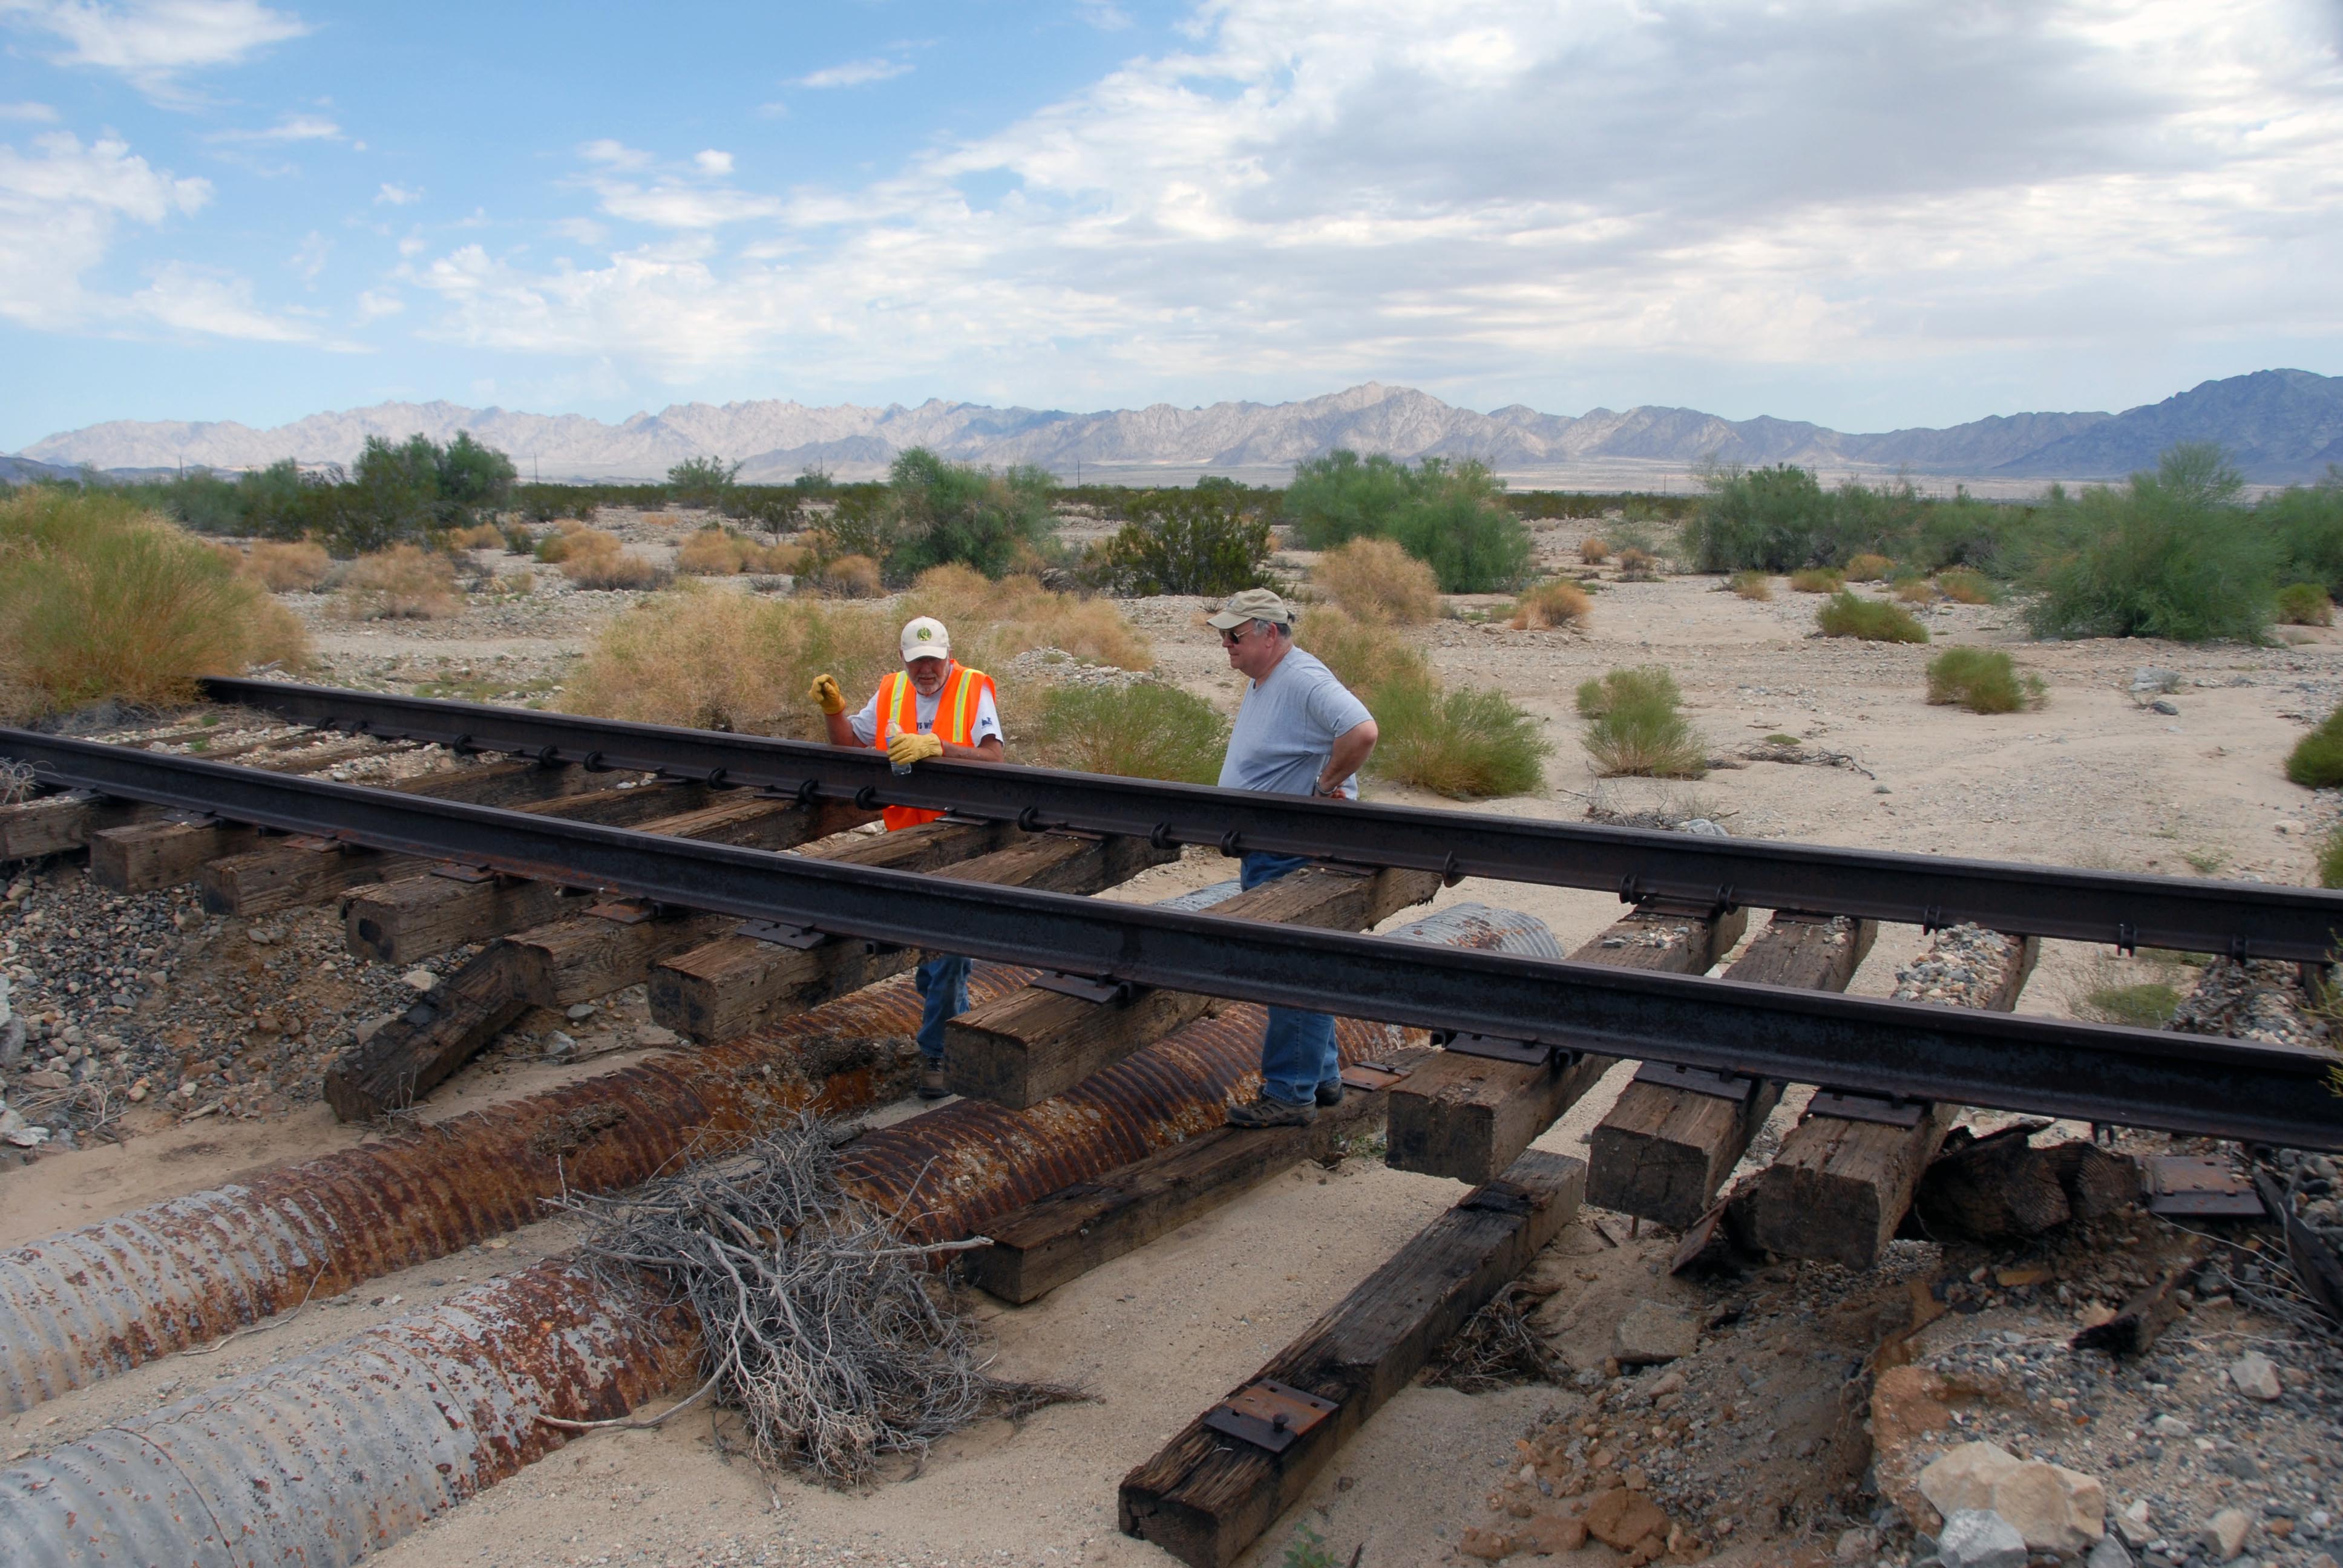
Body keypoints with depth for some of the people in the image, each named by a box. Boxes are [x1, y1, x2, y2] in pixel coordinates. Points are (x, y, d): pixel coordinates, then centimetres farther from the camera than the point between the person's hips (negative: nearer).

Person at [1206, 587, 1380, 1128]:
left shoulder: (1305, 680, -19)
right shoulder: (1261, 682, 14)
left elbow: (1362, 732, -33)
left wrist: (1326, 784, -21)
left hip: (1295, 856, -11)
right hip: (1265, 854, 11)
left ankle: (1290, 1095, 5)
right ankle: (1322, 1077, 30)